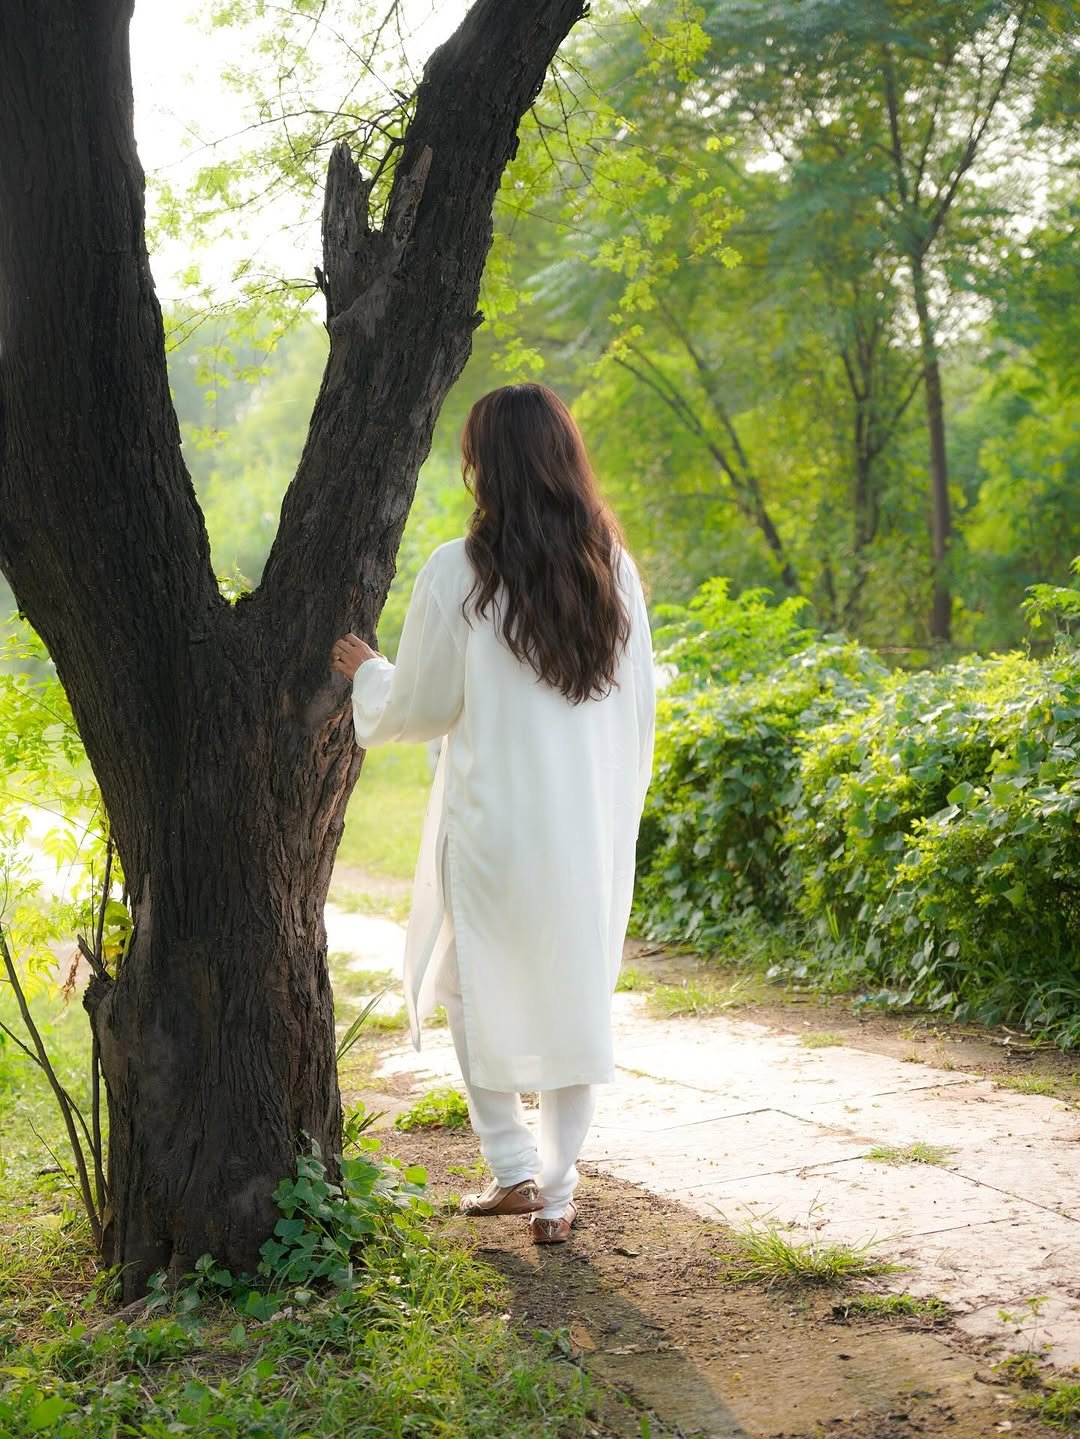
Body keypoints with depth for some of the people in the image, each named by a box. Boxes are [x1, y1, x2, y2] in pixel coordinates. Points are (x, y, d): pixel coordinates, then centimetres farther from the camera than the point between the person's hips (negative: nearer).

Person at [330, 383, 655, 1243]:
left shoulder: (459, 573, -11)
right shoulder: (615, 567, 0)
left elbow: (418, 709, -3)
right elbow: (640, 707, 6)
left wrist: (366, 672, 17)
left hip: (493, 824, -3)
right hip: (593, 824, 3)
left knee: (477, 985, 18)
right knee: (576, 998, 12)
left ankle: (513, 1166, 14)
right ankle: (558, 1192, 17)